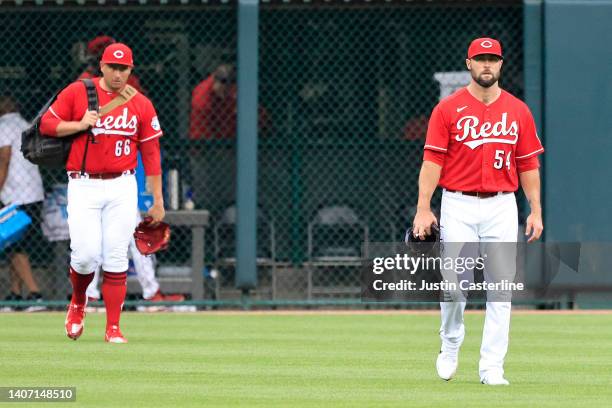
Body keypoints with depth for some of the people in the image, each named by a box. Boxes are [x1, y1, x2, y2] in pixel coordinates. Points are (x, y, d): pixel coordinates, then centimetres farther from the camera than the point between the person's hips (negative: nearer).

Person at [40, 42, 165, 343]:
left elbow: (151, 154, 7)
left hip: (122, 188, 1)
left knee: (116, 259, -4)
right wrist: (80, 125, -14)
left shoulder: (141, 105, 5)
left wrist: (158, 200, 5)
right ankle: (78, 302, 22)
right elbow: (46, 125, 2)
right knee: (86, 255, -10)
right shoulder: (76, 93, 1)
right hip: (83, 186, -1)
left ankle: (113, 328, 1)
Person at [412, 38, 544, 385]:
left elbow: (528, 164, 10)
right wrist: (424, 209, -12)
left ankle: (492, 367, 1)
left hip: (502, 206, 2)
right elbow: (432, 160, -4)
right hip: (459, 206, -2)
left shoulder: (518, 111, 8)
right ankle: (450, 346, 19)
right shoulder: (448, 109, 1)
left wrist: (536, 211, 4)